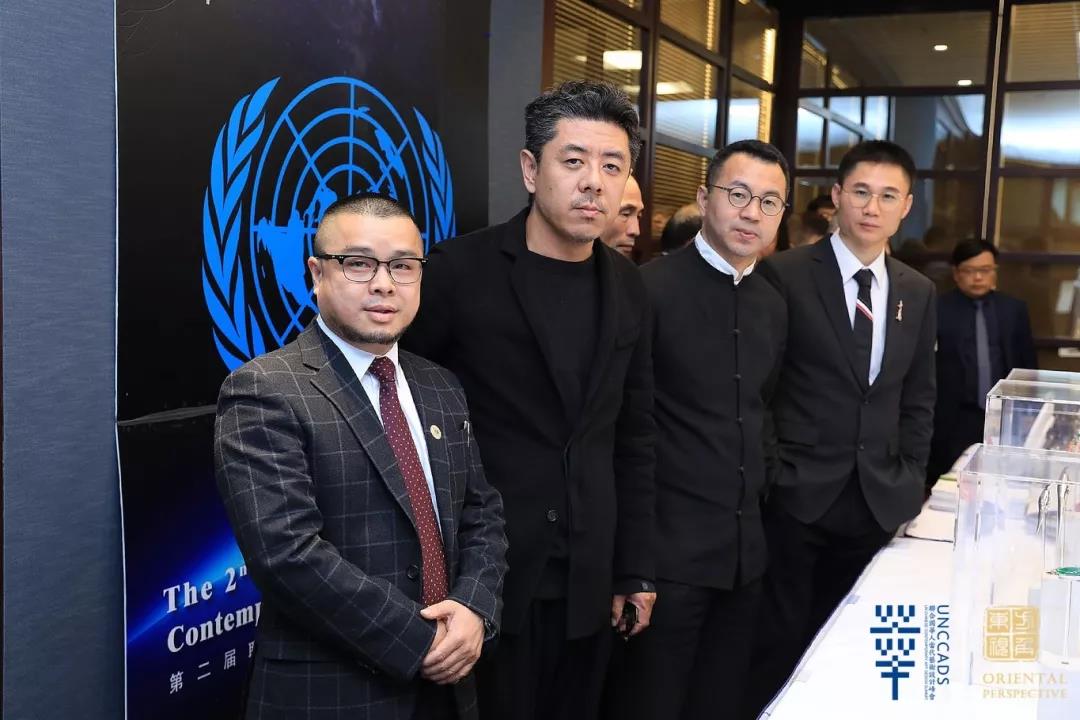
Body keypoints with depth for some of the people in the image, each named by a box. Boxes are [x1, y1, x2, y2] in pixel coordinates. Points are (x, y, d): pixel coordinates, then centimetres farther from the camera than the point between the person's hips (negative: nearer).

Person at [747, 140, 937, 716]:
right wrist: (771, 467, -8)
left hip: (878, 499, 4)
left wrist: (909, 480, 8)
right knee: (778, 644, 4)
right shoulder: (784, 274, -6)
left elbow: (918, 398, 15)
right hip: (797, 494, -4)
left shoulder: (918, 292, 10)